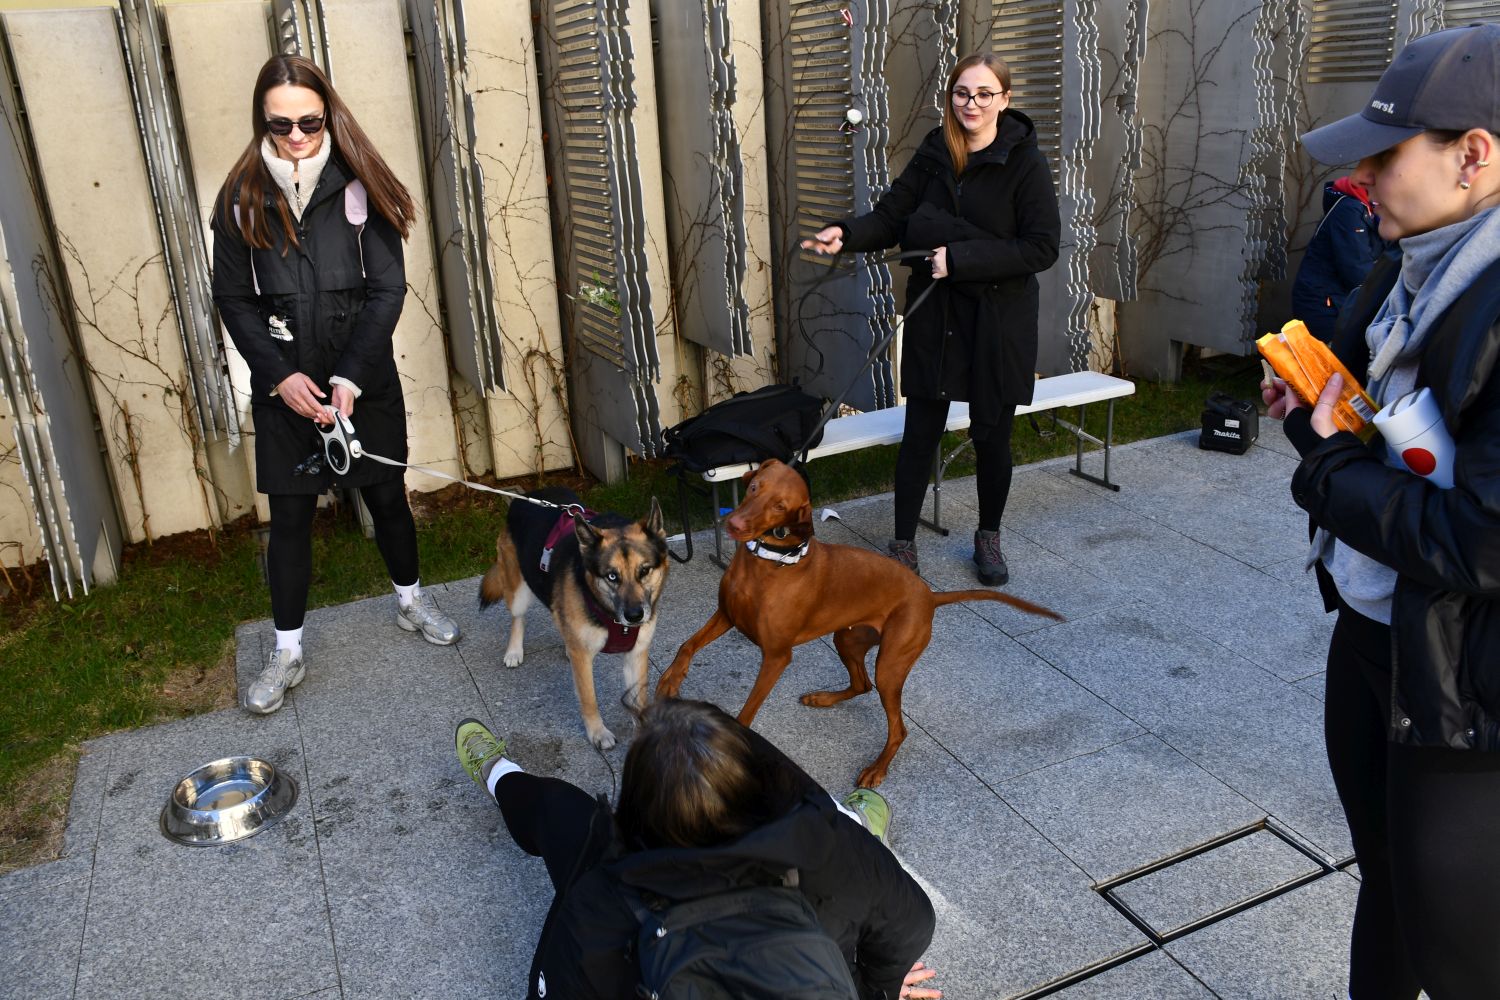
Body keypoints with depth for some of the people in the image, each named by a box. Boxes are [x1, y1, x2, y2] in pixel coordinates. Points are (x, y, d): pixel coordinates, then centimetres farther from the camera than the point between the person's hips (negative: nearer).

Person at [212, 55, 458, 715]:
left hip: (364, 379, 0)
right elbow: (232, 298, 0)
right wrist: (280, 376, -12)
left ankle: (411, 603, 37)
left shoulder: (359, 187, -5)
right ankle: (287, 654, 20)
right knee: (290, 516, 7)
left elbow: (388, 287, -8)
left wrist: (351, 376, -16)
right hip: (284, 385, 1)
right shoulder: (242, 197, -2)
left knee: (387, 496, 13)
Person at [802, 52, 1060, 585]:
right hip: (934, 315, 3)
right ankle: (903, 545, 19)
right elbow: (892, 216, 2)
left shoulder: (1026, 162, -9)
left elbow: (1042, 248, -14)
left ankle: (989, 537, 32)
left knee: (991, 435, 9)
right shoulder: (933, 153, 3)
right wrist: (847, 233, -19)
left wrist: (960, 258, -21)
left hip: (998, 320, -2)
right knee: (920, 431, 5)